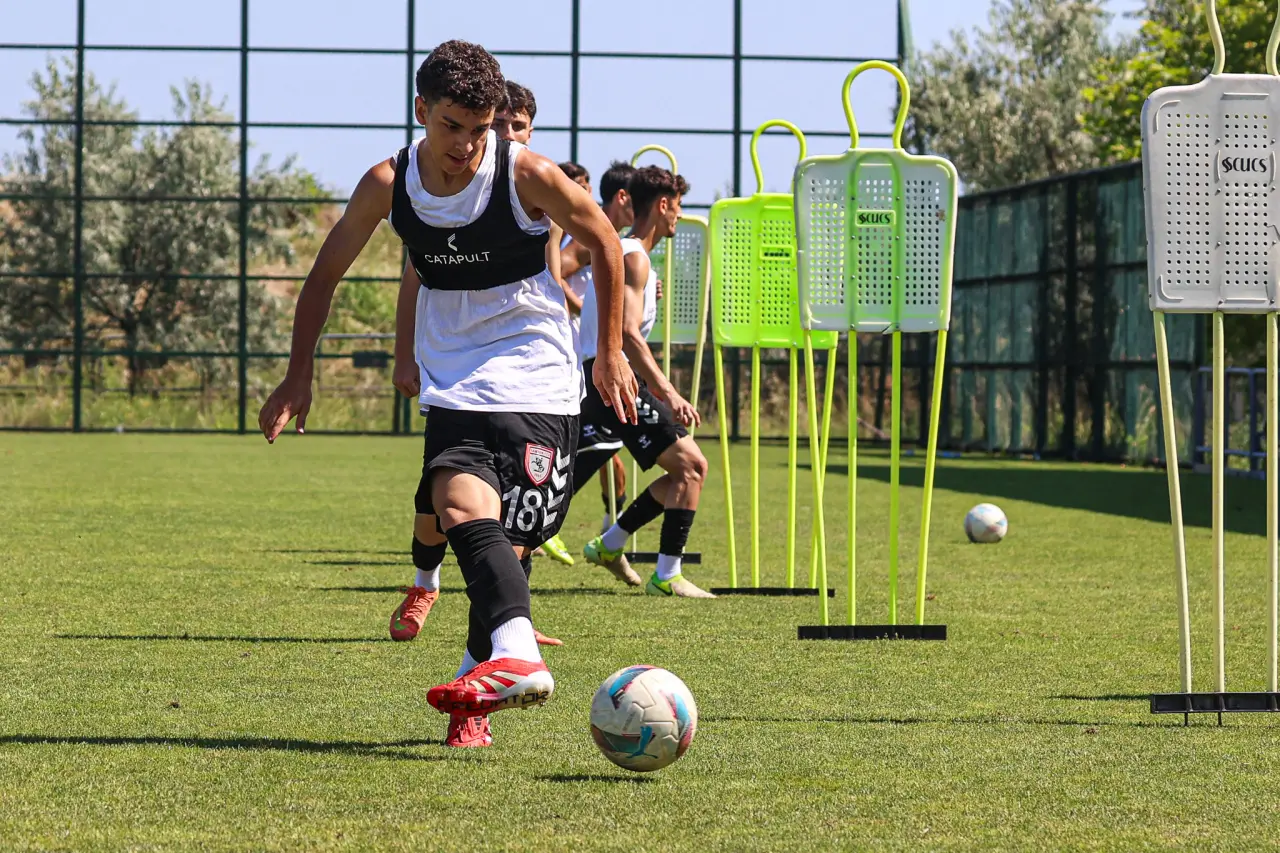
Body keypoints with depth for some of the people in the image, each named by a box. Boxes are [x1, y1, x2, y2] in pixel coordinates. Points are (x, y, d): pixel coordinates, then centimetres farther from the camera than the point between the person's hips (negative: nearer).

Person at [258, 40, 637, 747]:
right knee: (460, 504, -25)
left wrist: (610, 355, 7)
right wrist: (299, 376, 8)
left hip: (535, 383, -2)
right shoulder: (388, 186, -2)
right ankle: (513, 657, -37)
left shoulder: (528, 176, -11)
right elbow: (326, 273, 12)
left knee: (503, 541, -13)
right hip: (452, 385, 2)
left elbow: (603, 242, 5)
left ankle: (487, 674, -4)